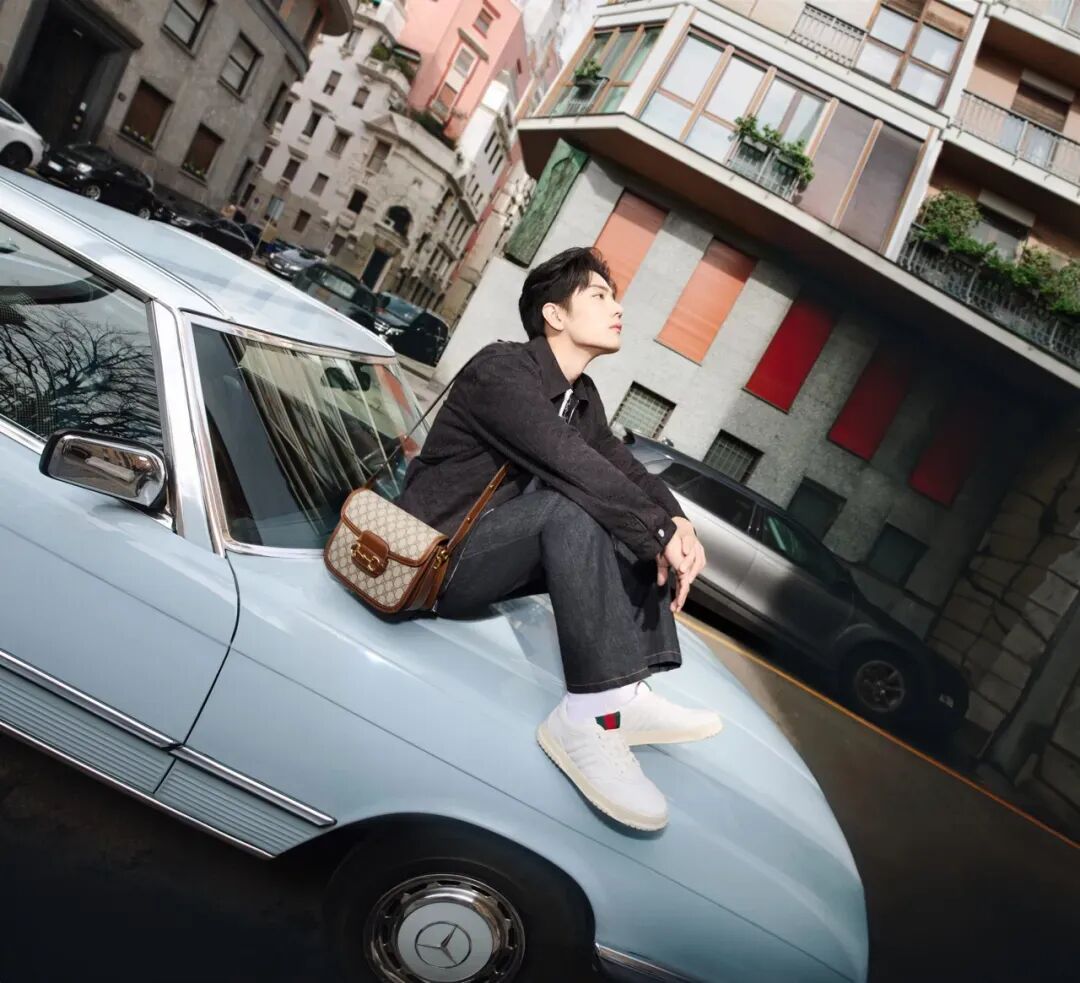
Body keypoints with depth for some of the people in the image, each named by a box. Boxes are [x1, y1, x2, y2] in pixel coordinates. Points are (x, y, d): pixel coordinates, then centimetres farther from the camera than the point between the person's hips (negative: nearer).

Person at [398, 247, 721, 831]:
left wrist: (676, 521, -16)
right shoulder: (500, 370, -16)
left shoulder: (583, 397, 10)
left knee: (630, 521, -1)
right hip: (438, 560, -9)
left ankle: (628, 694, -13)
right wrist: (661, 532, -28)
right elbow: (571, 464, -29)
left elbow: (625, 469, 4)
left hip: (495, 557, 9)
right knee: (574, 505, -30)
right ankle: (590, 718, -32)